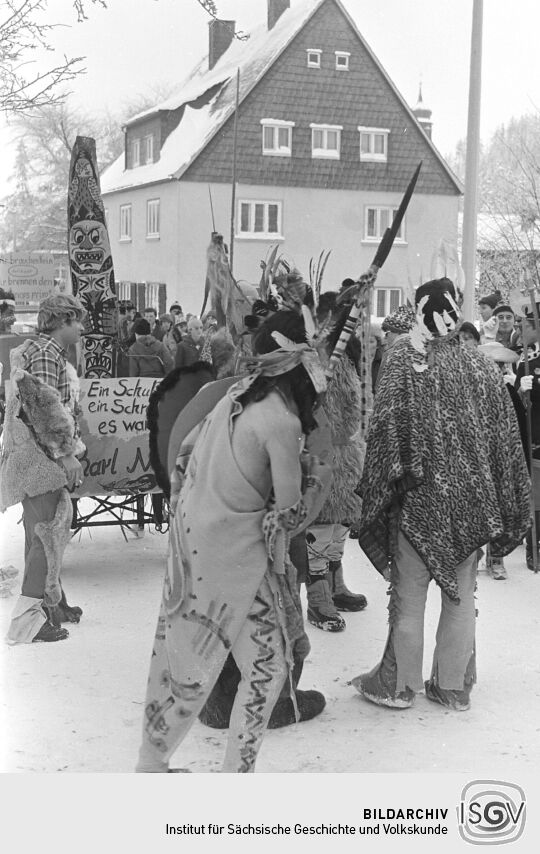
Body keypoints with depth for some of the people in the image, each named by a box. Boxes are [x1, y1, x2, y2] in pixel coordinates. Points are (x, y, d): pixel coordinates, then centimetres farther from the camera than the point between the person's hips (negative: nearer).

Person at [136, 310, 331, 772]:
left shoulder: (239, 392, 2)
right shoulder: (283, 422, -21)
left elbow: (186, 452, 11)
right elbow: (289, 515, -15)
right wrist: (318, 474, 1)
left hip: (192, 539, 8)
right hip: (235, 557, -8)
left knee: (180, 656, 19)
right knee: (268, 665, 8)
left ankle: (152, 763, 34)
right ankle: (236, 774, 17)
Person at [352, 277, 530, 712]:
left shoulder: (404, 363, -11)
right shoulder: (483, 367, -1)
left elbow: (384, 434, -12)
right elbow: (506, 439, 3)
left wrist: (375, 498, -3)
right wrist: (507, 510, 11)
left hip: (419, 498, -3)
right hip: (472, 500, 3)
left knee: (409, 596, 9)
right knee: (461, 597, 14)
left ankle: (400, 685, 20)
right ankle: (454, 687, 23)